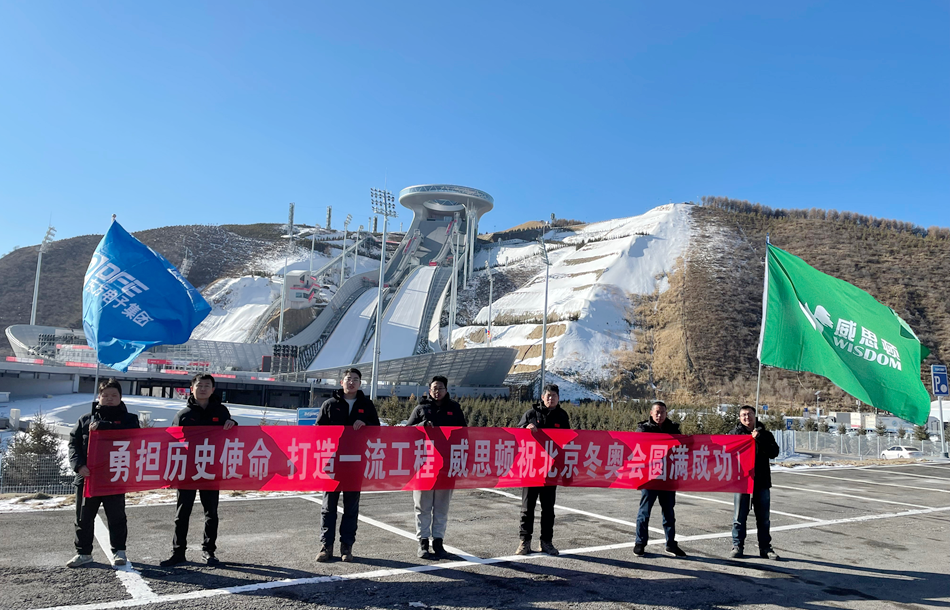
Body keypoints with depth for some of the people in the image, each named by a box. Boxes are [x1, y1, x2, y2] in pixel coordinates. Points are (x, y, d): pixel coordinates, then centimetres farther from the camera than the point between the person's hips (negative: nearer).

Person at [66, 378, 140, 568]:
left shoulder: (129, 419, 2)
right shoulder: (85, 420, 8)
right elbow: (74, 444, 4)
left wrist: (101, 426, -19)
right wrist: (78, 464, -12)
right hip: (87, 477, 2)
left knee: (117, 517, 7)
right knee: (84, 518, 11)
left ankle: (118, 551, 20)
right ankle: (83, 552, 25)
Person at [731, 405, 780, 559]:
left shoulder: (765, 434, 9)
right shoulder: (735, 434, 3)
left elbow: (774, 453, -4)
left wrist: (759, 439, -14)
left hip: (762, 482, 2)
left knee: (763, 518, 11)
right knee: (739, 517, 3)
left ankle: (765, 548, 20)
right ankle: (737, 546, 12)